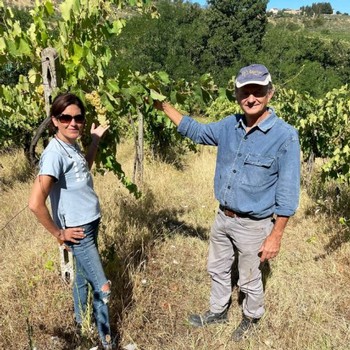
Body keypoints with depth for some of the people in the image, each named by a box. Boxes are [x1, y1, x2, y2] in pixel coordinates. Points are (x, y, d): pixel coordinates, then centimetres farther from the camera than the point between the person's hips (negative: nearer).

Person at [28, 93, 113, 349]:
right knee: (102, 288, 1)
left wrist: (95, 140, 13)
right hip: (78, 231, -8)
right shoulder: (55, 152, -25)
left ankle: (81, 324, 45)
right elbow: (35, 203, -30)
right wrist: (58, 234, -17)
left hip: (91, 224, 8)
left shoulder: (73, 146, 1)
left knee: (83, 276, 24)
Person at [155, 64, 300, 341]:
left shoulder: (285, 136, -20)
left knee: (250, 281, 16)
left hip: (253, 225, -5)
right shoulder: (229, 126, -4)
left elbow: (287, 193, -16)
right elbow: (195, 131, 13)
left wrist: (276, 236, -15)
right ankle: (218, 312, 49)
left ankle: (251, 318, 46)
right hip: (223, 217, 6)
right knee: (217, 270, 23)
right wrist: (164, 105, 8)